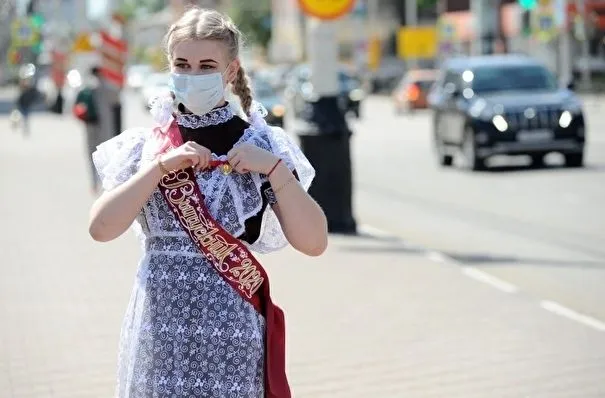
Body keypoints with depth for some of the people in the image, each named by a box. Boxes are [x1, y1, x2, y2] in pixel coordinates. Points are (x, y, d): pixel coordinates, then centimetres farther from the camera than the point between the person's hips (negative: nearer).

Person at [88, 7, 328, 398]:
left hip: (230, 324, -2)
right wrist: (162, 165, -13)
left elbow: (314, 243, -7)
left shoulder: (259, 145, 0)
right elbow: (101, 228, -8)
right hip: (159, 320, 2)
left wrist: (275, 169, -15)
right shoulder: (145, 145, 5)